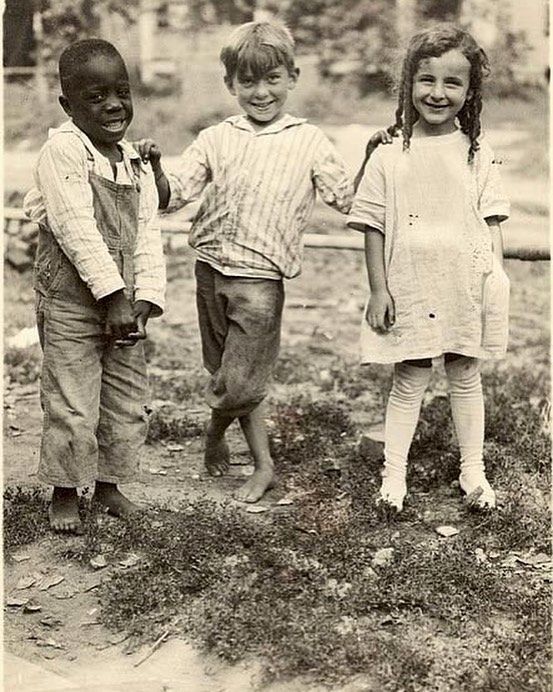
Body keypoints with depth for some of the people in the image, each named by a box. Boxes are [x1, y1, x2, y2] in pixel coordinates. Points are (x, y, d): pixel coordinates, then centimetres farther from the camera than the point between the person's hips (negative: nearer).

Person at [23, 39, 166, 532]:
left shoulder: (137, 164, 7)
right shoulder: (62, 151, -13)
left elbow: (148, 238, 3)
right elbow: (78, 231, -20)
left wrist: (145, 300, -9)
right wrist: (113, 295, -23)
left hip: (125, 306, 6)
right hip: (70, 303, -6)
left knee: (128, 402, 13)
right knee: (72, 408, 0)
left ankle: (109, 482, 31)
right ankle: (65, 492, 20)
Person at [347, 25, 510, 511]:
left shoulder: (478, 155, 2)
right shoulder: (390, 157, -2)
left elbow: (492, 224, 4)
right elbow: (373, 227, -1)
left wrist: (497, 283, -2)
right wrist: (379, 290, -5)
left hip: (467, 286, 1)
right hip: (410, 287, -1)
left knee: (466, 376, 13)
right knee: (409, 381, 6)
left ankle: (473, 471, 26)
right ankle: (393, 475, 18)